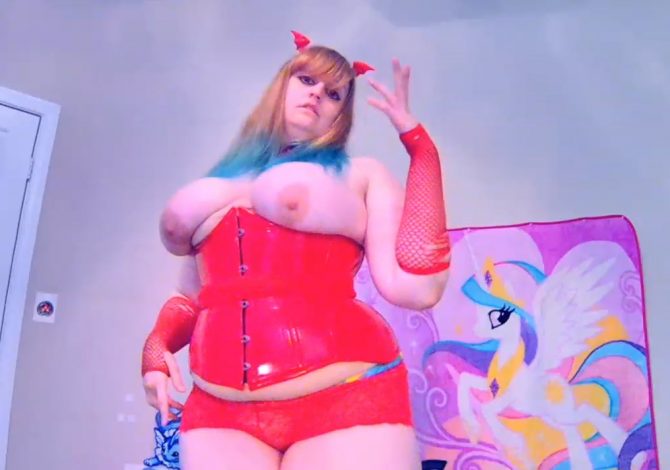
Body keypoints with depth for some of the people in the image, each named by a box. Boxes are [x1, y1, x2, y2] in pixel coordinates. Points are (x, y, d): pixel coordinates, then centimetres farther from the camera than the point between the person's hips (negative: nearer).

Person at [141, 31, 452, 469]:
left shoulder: (362, 174, 6)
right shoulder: (218, 183, 18)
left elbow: (416, 287, -9)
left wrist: (418, 142, -5)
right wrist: (155, 349, 4)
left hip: (346, 399, -3)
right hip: (220, 410, 4)